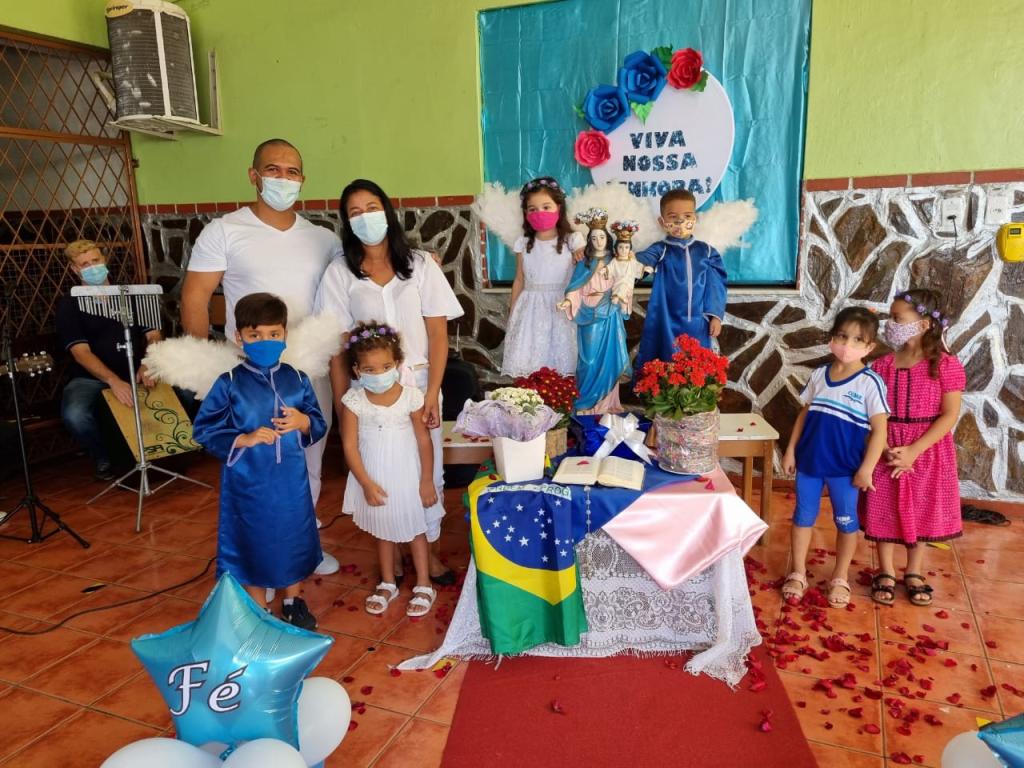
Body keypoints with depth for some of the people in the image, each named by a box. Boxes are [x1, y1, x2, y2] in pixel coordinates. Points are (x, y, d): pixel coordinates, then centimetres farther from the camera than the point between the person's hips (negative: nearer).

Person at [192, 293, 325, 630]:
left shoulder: (297, 380, -1)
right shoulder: (229, 383, -9)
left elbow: (320, 425, 5)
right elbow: (204, 430, -8)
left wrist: (303, 422, -18)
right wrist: (245, 439, -20)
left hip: (291, 481, 3)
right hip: (248, 483, -2)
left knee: (294, 539, 15)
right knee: (253, 543, 12)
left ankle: (293, 602, 38)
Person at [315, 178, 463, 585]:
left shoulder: (421, 264, 0)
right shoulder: (339, 273, 0)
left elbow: (438, 334, -2)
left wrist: (432, 394, -9)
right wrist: (343, 406, -4)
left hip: (418, 382, 0)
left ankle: (428, 548, 25)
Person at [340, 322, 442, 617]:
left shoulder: (411, 396, -17)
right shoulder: (353, 401, -16)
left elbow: (424, 440, -9)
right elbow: (350, 446, -12)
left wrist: (427, 480, -7)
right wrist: (367, 483, -15)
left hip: (407, 474, -1)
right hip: (373, 476, 1)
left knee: (415, 528, 12)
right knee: (382, 529, 19)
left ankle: (424, 585, 28)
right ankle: (387, 584, 37)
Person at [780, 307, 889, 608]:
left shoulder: (870, 383, -12)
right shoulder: (819, 375, 1)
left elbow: (879, 429, -11)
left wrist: (866, 468, -13)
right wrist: (791, 450, 6)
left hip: (844, 467, -3)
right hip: (808, 461, 4)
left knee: (846, 521, 12)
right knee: (803, 517, 12)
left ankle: (840, 579, 30)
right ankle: (797, 575, 27)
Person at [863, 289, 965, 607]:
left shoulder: (946, 365, -10)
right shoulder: (883, 365, -1)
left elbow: (949, 415, -13)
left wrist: (913, 451, -19)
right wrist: (885, 448, -16)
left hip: (928, 452, -2)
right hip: (888, 450, 2)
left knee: (922, 512, 12)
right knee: (885, 511, 8)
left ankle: (914, 574, 30)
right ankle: (886, 574, 25)